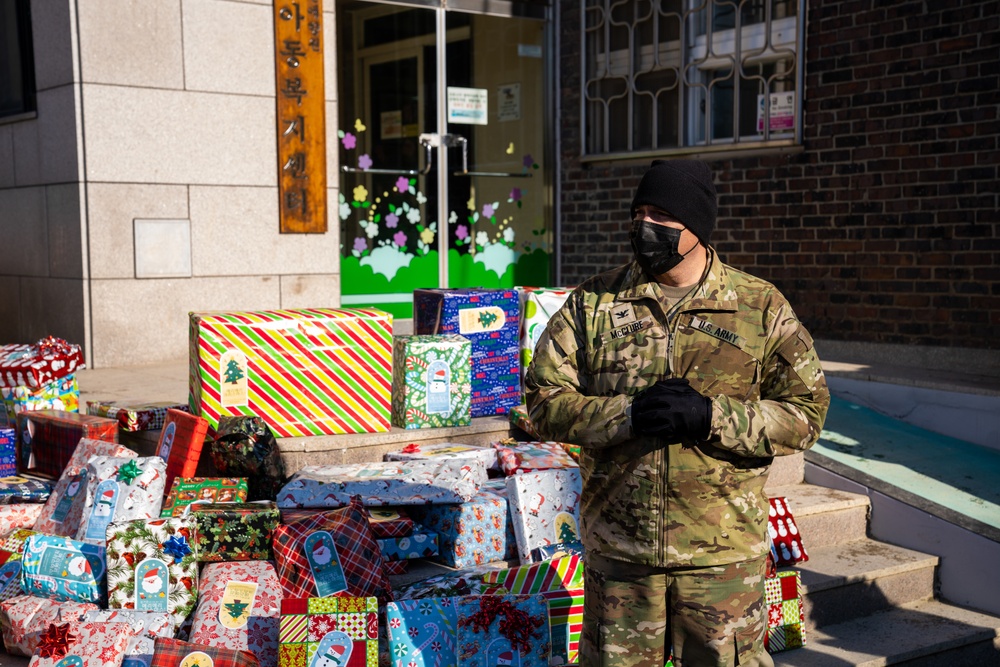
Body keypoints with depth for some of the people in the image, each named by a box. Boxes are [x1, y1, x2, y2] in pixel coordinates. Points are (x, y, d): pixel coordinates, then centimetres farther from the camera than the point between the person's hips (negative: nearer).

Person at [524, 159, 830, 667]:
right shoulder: (593, 303, 3)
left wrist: (711, 416, -18)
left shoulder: (761, 307, 0)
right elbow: (544, 400, -1)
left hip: (722, 552, -1)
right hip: (617, 549, 1)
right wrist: (627, 415, -17)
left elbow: (806, 412, -3)